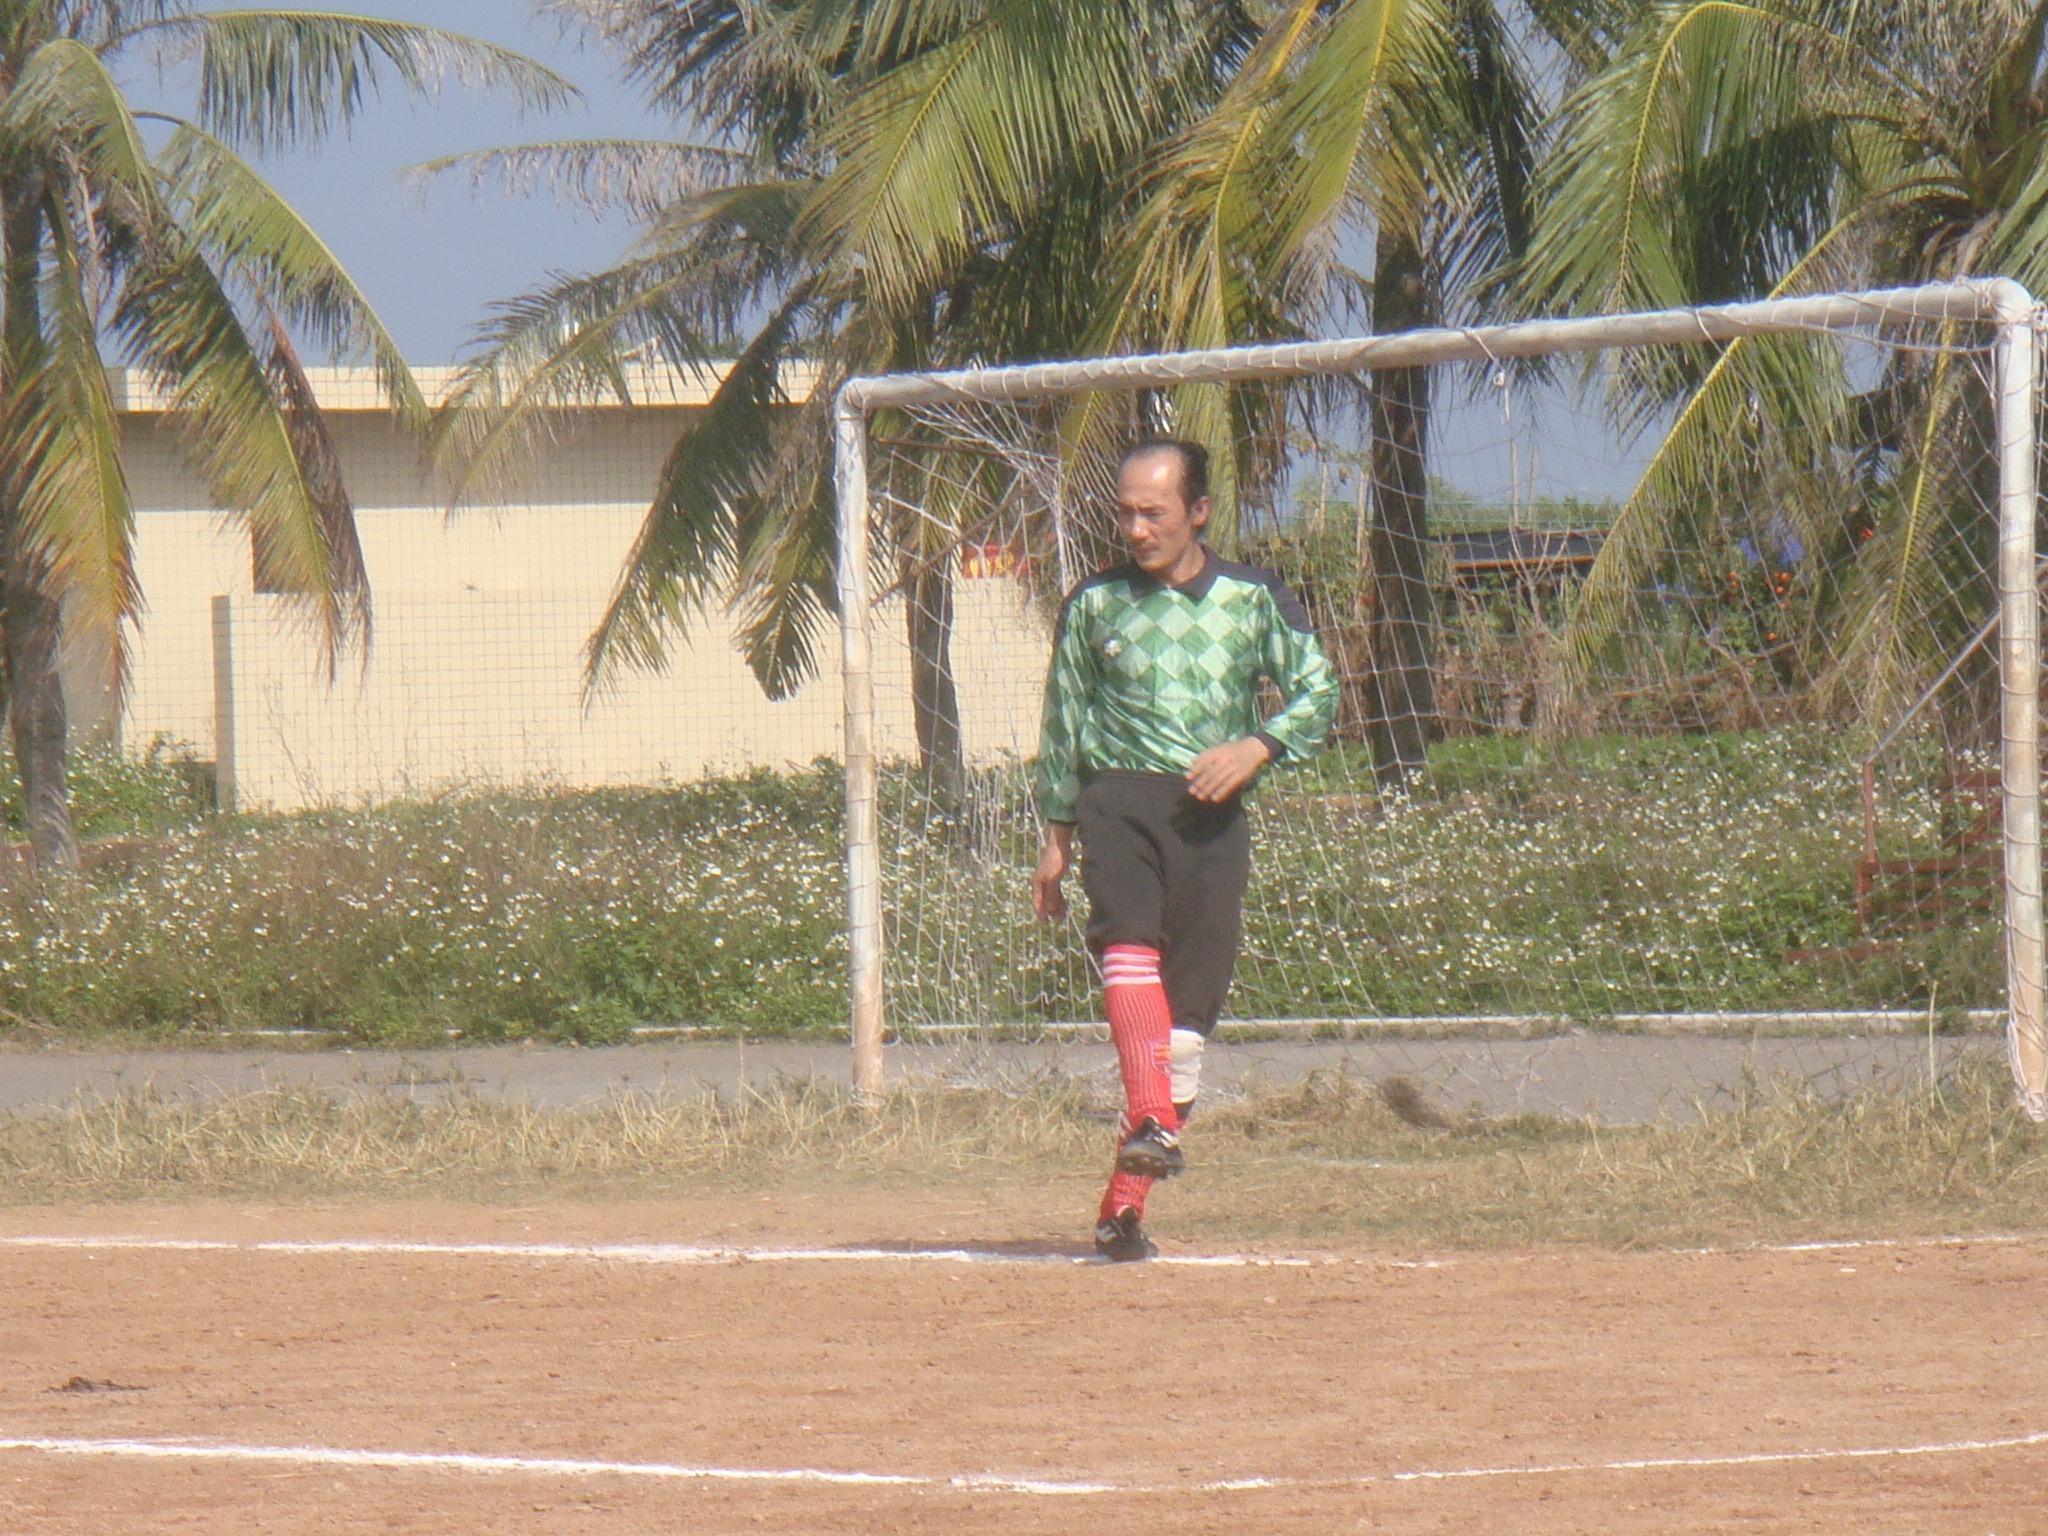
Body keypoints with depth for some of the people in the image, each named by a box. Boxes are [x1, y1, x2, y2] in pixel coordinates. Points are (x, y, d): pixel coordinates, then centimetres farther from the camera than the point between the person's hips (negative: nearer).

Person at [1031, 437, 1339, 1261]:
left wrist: (1255, 747, -16)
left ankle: (1125, 1201, 2)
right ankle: (1151, 1124, -43)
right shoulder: (1095, 605, 10)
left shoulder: (1254, 599, 8)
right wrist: (1057, 837, 14)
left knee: (1188, 1011, -2)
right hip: (1119, 799, -1)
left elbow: (1316, 690, 2)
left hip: (1211, 814, 1)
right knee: (1130, 941, -30)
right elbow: (1063, 724, 17)